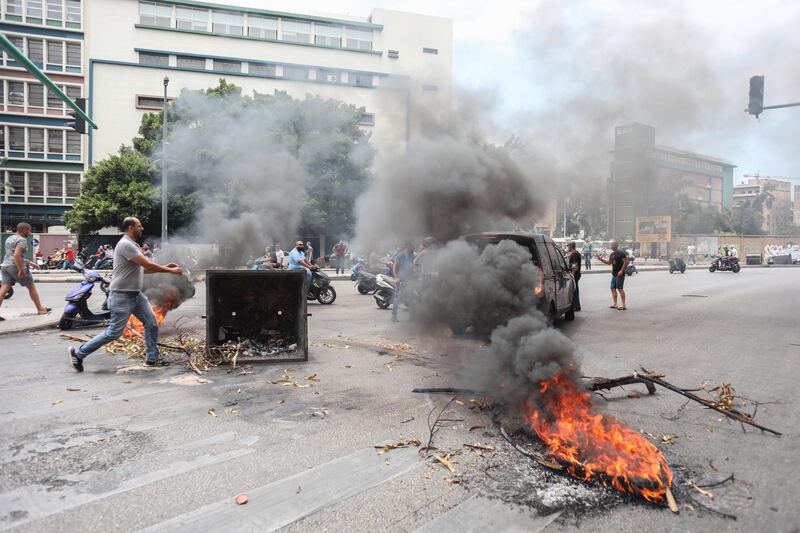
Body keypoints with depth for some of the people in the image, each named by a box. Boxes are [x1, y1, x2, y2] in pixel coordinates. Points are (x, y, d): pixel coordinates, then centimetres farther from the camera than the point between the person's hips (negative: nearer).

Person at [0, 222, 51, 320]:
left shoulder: (9, 239, 18)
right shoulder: (22, 240, -11)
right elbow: (16, 255, -24)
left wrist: (30, 263, 27)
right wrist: (21, 270, -23)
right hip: (16, 267, -8)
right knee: (31, 287, 8)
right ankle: (40, 309, 18)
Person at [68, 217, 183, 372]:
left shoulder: (132, 245, 14)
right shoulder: (125, 245, -19)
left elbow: (143, 269, 18)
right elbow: (148, 265, -22)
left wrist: (164, 267, 9)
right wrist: (170, 271, -12)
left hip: (136, 294, 10)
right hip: (121, 296, -10)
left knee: (152, 324, 6)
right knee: (114, 332, -4)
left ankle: (152, 358, 15)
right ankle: (78, 352, 11)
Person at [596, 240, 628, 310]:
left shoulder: (621, 253, -10)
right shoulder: (612, 254, 16)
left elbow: (626, 261, -16)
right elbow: (609, 262, 23)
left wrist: (621, 271, -21)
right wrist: (601, 259, 10)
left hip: (619, 274, -9)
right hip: (614, 274, 9)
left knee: (620, 288, -10)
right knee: (613, 288, 9)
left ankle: (623, 305, -8)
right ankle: (615, 304, 16)